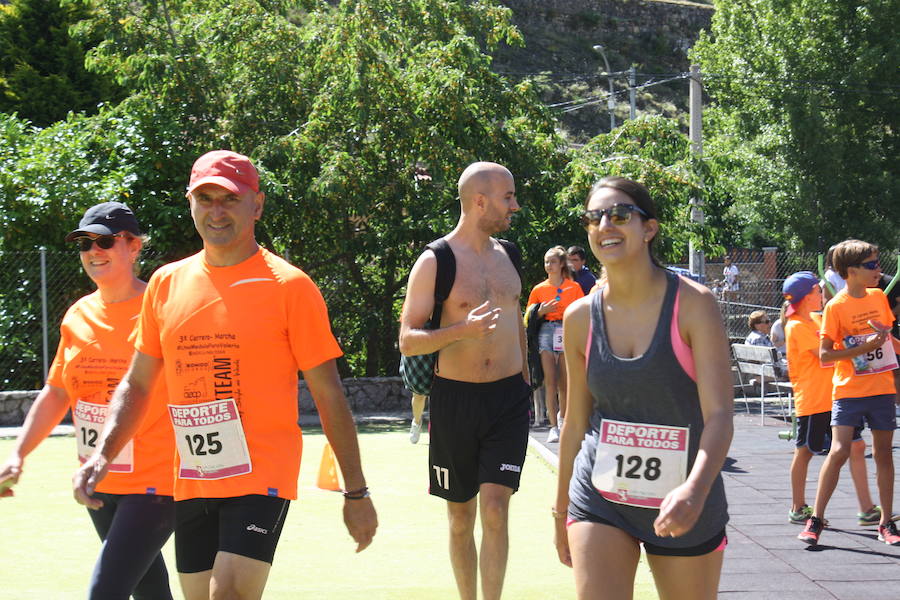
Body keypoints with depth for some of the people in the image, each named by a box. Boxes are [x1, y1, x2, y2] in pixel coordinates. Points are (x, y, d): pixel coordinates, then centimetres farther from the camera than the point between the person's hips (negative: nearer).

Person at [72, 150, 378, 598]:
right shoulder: (166, 284, 9)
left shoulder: (289, 286, -5)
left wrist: (356, 492, -2)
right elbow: (136, 384, 15)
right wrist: (102, 455, 0)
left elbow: (328, 394, -3)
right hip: (191, 485, 5)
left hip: (262, 475, -5)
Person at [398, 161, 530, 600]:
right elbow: (407, 341, -10)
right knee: (460, 517, 8)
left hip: (508, 399, 3)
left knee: (495, 510, -10)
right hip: (455, 399, -3)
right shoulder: (434, 262, -6)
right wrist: (462, 330, -25)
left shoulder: (506, 255, 10)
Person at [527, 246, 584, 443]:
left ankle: (562, 417, 29)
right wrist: (541, 311, -4)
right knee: (550, 381, -10)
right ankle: (554, 427, -10)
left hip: (567, 332, 0)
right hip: (546, 332, 0)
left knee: (564, 382, 4)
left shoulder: (574, 287, 7)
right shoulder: (539, 289, 11)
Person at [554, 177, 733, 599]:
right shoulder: (580, 318, 1)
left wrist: (695, 490, -34)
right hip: (600, 498, 2)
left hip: (683, 505, -2)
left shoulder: (692, 304, -10)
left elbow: (719, 414, -17)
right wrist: (561, 510, 17)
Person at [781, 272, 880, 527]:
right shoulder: (797, 326, -12)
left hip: (834, 397, 8)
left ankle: (866, 509, 2)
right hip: (812, 399, -8)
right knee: (804, 452, 4)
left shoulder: (817, 320, 15)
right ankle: (798, 509, 16)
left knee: (856, 447, 2)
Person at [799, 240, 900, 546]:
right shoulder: (836, 306, -10)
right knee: (839, 451, -13)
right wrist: (863, 348, -21)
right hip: (848, 390, -5)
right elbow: (824, 355, -13)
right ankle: (816, 520, -2)